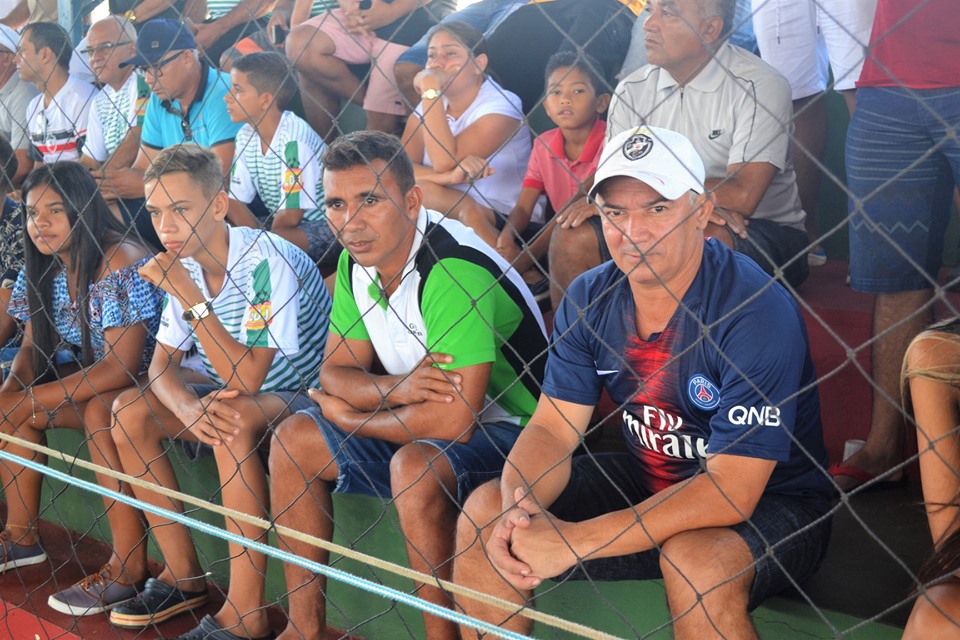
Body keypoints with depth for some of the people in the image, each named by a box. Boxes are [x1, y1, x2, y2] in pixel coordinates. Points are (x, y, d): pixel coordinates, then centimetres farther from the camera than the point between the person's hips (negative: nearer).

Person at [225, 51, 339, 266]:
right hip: (278, 225, 8)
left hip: (326, 229, -8)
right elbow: (235, 202, 0)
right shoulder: (246, 136, 0)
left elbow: (290, 216, -21)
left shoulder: (294, 139, -23)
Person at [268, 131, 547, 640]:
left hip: (503, 430, -9)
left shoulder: (453, 271, -29)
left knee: (414, 465, -36)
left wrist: (349, 417, -16)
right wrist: (396, 389, -22)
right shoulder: (355, 262, -3)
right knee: (292, 439, 5)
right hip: (416, 421, 9)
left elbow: (454, 419, -33)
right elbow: (335, 371, 2)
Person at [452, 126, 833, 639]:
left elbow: (731, 490, -29)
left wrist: (576, 539, -33)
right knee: (485, 513, -7)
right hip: (648, 481, 6)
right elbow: (552, 428, -4)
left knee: (695, 561, -38)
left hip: (769, 502, -5)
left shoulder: (756, 309, -26)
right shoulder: (590, 299, -6)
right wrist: (518, 505, -27)